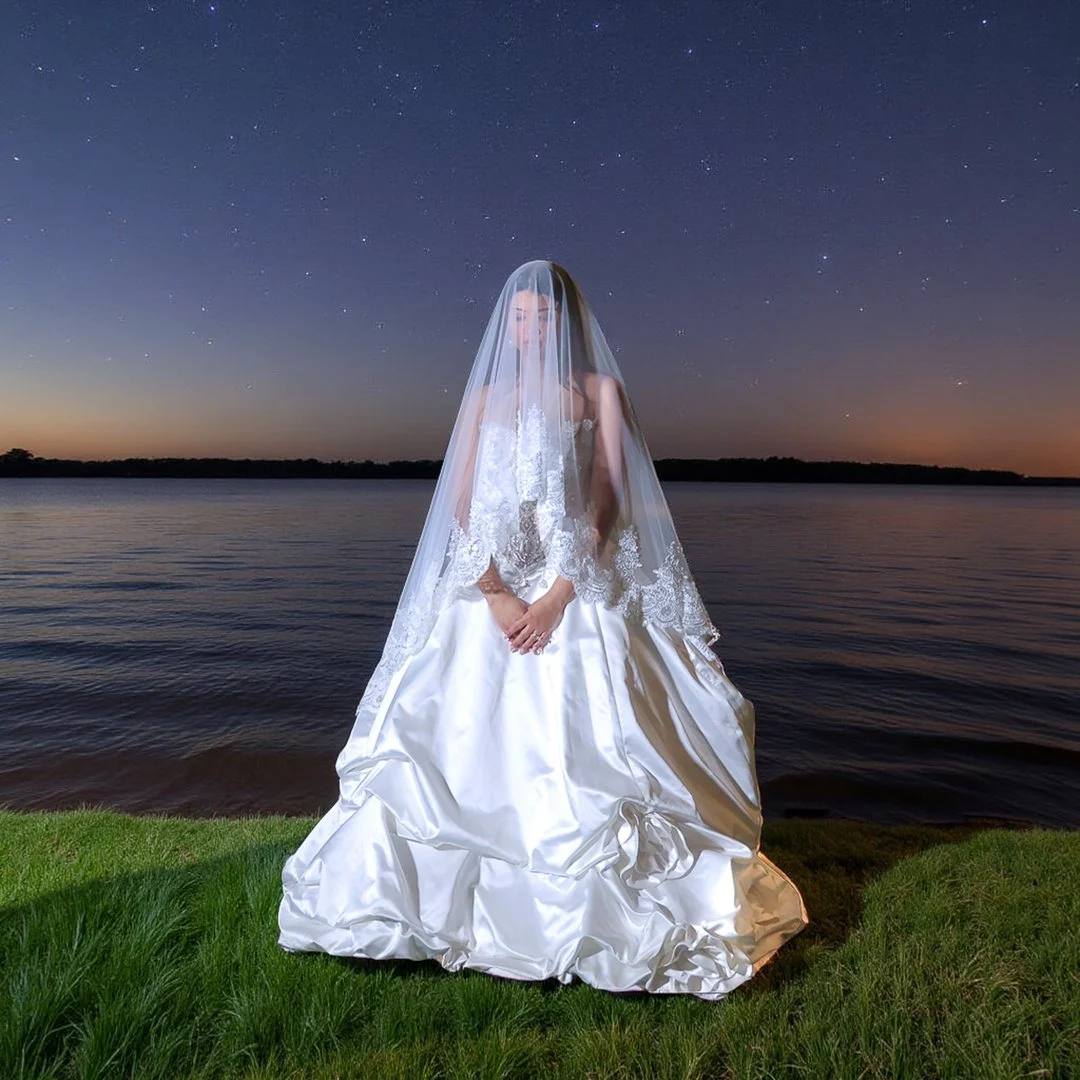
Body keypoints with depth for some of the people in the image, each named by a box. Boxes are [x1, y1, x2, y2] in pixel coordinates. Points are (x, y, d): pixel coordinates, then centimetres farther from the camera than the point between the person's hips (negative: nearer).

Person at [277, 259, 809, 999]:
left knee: (585, 754, -6)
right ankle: (442, 901, 21)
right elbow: (460, 503, 4)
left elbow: (609, 498, -3)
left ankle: (600, 916, 10)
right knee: (461, 743, 3)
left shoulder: (600, 390, 7)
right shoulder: (485, 395, 14)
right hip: (489, 590, 3)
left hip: (578, 590, -2)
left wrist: (558, 595, -14)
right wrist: (495, 594, -11)